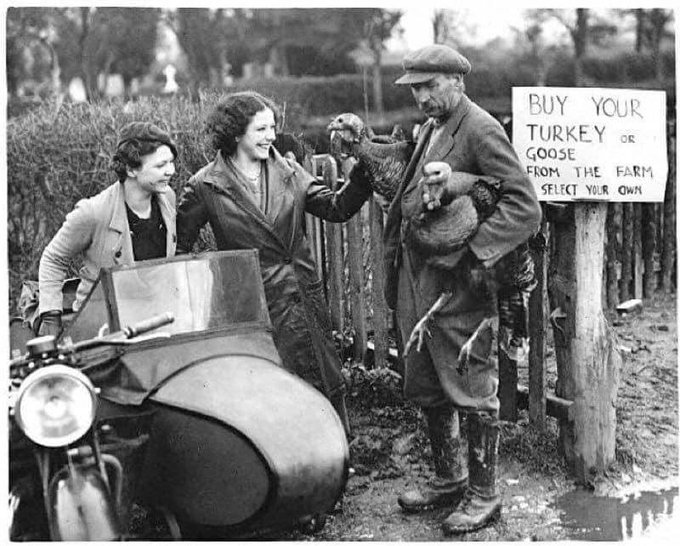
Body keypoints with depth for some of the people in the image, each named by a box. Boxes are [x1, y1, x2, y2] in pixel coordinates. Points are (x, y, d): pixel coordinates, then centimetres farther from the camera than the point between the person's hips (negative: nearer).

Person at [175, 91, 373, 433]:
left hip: (305, 297, 4)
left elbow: (336, 208, 1)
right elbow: (178, 245, 2)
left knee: (327, 381, 11)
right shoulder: (205, 187, -5)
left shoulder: (288, 172, 5)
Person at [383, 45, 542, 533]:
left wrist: (474, 251, -25)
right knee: (427, 389, 17)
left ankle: (484, 495, 16)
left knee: (473, 391, 2)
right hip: (417, 280, 9)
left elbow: (526, 208, -19)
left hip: (457, 284, -9)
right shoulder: (431, 129, 15)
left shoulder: (480, 130, -13)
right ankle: (448, 479, 34)